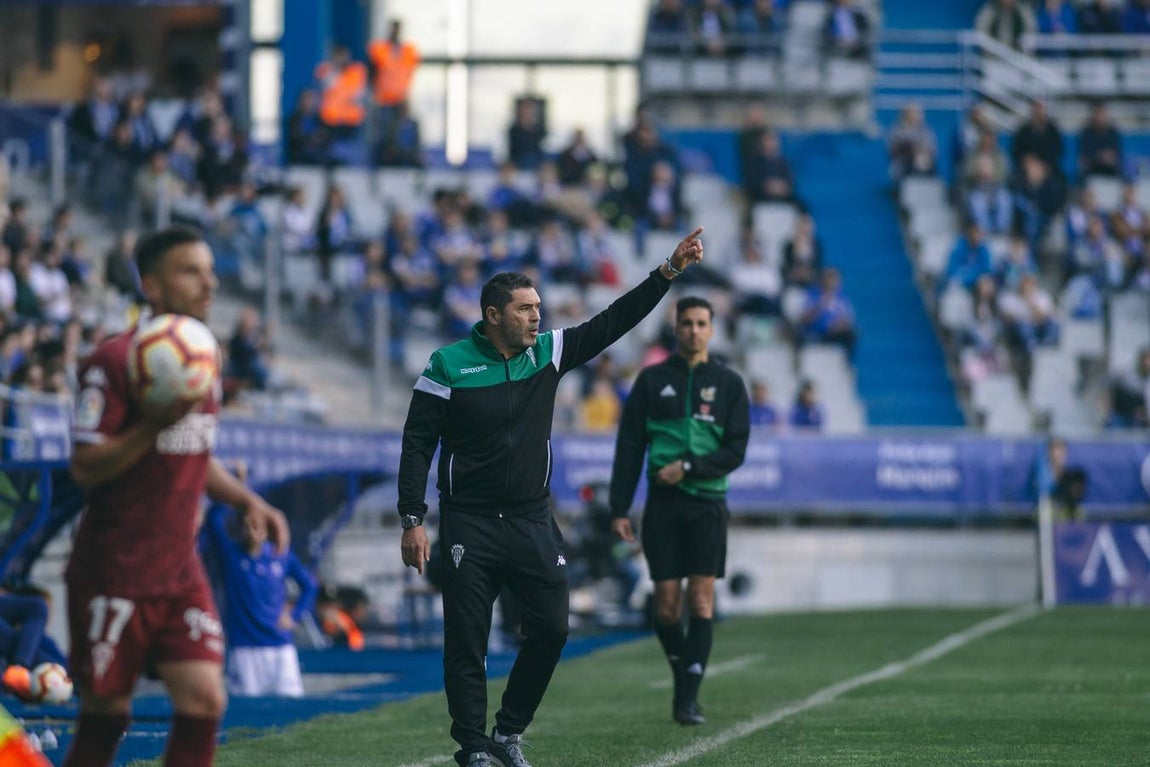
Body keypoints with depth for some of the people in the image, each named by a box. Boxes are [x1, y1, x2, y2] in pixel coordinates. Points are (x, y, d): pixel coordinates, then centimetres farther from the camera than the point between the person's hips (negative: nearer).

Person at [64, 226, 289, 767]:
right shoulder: (114, 361, -12)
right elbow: (85, 467, -17)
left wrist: (246, 501, 7)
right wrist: (156, 422, -28)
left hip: (181, 572, 6)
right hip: (114, 574, -6)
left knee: (204, 701, -6)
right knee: (106, 714, 1)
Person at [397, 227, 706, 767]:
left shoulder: (548, 352, 4)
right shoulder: (449, 365, -6)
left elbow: (613, 322, 2)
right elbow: (417, 444, -5)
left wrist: (669, 271, -7)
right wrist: (412, 521, -10)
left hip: (531, 521, 4)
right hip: (469, 525, -4)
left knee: (551, 626, -3)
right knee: (466, 641, -2)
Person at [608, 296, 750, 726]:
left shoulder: (728, 383, 6)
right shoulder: (653, 380, 7)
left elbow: (735, 451, 1)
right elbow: (629, 447, 5)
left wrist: (689, 467, -14)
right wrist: (619, 508, -1)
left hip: (707, 503, -1)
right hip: (663, 503, 1)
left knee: (701, 601, -8)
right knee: (666, 604, -1)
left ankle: (689, 699, -9)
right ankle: (682, 679, 22)